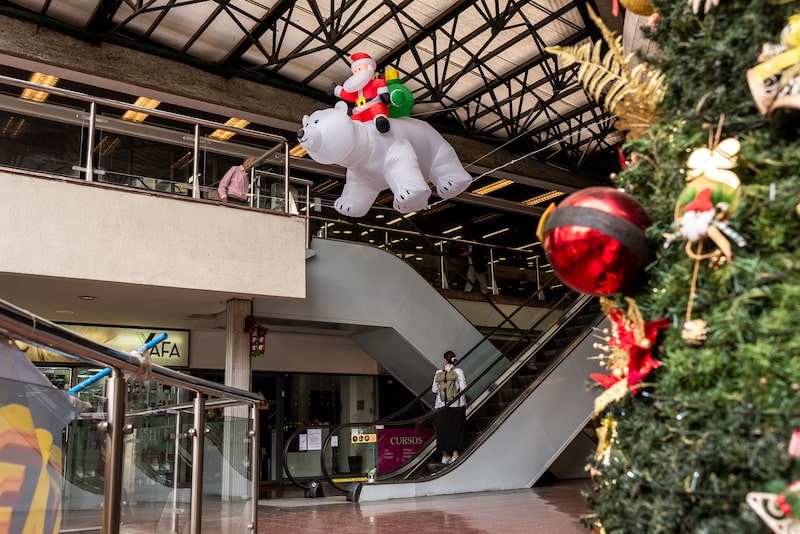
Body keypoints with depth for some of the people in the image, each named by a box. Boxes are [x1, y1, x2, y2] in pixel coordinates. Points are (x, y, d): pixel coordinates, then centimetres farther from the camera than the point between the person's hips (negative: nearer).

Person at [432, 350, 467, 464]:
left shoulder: (438, 373, 0)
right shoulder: (458, 372, -6)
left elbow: (434, 390, 3)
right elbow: (463, 388, -11)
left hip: (441, 406, 2)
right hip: (456, 405, -2)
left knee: (442, 429, 9)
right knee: (456, 429, 7)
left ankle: (445, 455, 15)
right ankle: (455, 455, 6)